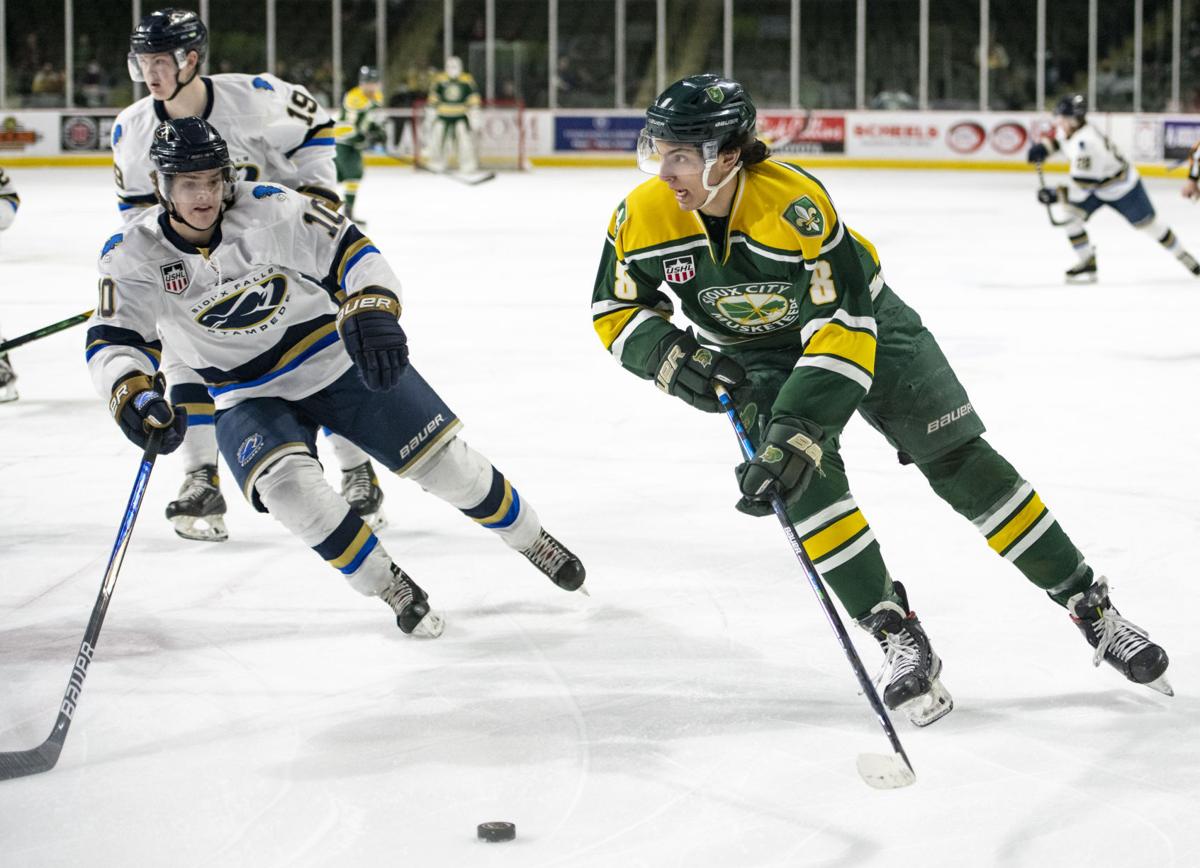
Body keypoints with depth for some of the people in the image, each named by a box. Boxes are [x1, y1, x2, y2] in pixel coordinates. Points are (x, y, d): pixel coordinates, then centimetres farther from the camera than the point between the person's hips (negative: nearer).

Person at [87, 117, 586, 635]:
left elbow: (348, 249, -11)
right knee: (288, 485, -28)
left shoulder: (270, 209, -17)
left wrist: (372, 312, -27)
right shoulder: (133, 257, -14)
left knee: (443, 458, 0)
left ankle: (531, 540, 27)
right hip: (250, 398, 0)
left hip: (341, 360, 0)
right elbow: (114, 342, -17)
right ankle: (392, 590, -9)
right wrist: (134, 397, -37)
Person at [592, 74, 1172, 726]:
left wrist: (799, 429, -44)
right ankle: (899, 639, -13)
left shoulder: (796, 203, -36)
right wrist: (667, 355, -26)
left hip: (856, 317, -3)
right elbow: (616, 311, -6)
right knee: (806, 477, -22)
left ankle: (1091, 608, 5)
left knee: (960, 463, -4)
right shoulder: (643, 218, -22)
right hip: (755, 352, 3)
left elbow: (843, 330, -37)